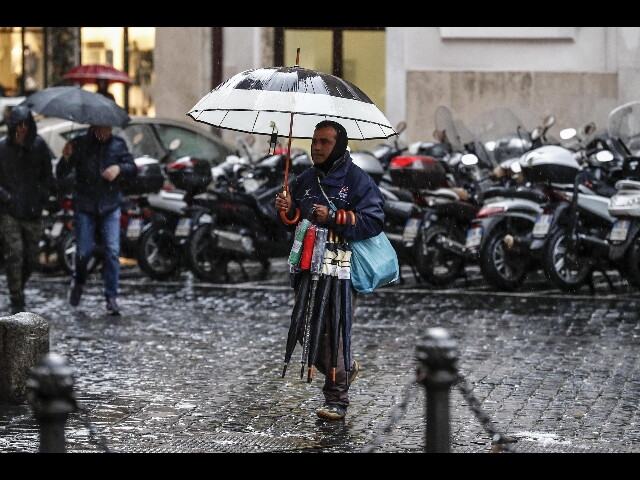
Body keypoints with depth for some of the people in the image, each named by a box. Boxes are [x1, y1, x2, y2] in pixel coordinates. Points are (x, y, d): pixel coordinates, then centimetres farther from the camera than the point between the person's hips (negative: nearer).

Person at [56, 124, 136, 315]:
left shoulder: (117, 145, 6)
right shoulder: (79, 144, -2)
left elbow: (132, 168, 5)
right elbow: (60, 174, -6)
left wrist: (119, 168, -17)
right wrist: (66, 158, -28)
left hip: (110, 207, 1)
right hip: (84, 207, -1)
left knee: (112, 251, -7)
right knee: (84, 250, -2)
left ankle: (111, 298, -2)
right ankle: (78, 281, 31)